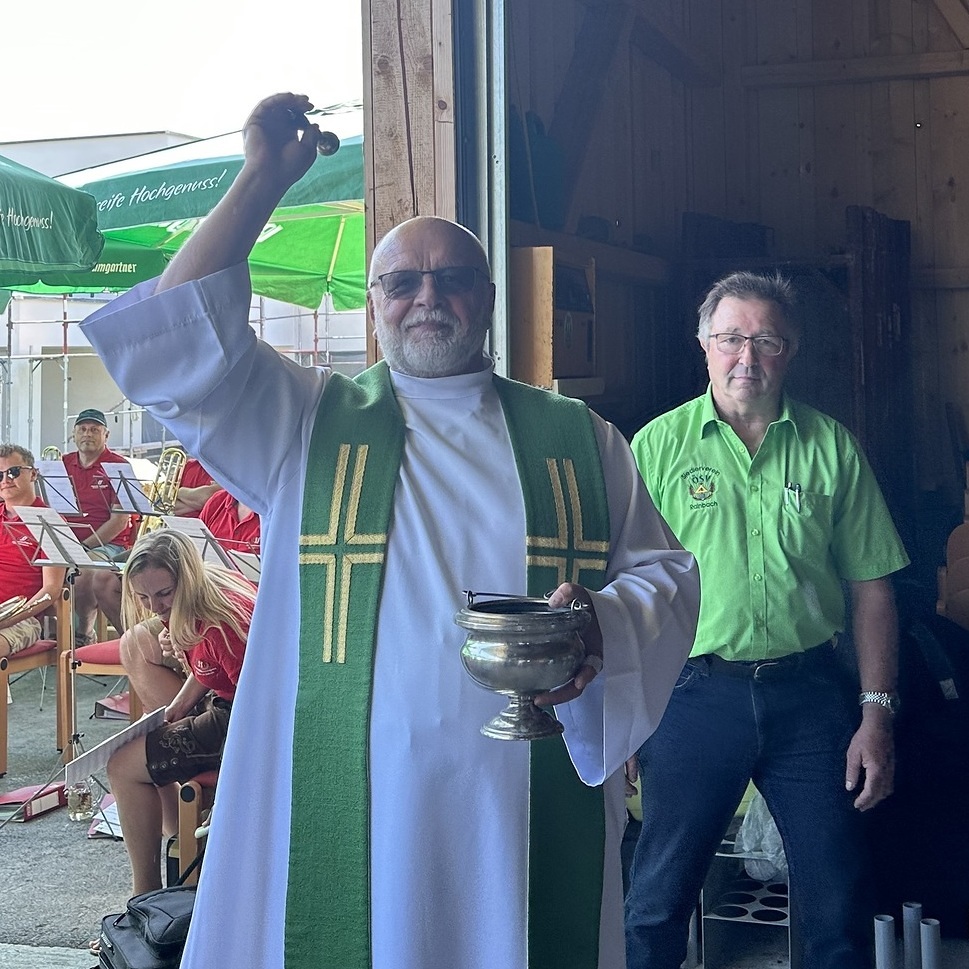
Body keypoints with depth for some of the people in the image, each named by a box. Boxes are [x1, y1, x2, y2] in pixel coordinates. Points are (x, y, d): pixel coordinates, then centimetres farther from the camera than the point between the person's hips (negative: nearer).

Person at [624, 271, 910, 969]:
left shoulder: (831, 448, 4)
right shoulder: (659, 445, 0)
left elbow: (871, 586, 6)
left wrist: (877, 714, 0)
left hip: (810, 694, 1)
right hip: (695, 692, -1)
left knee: (839, 911, 7)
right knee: (657, 904, 6)